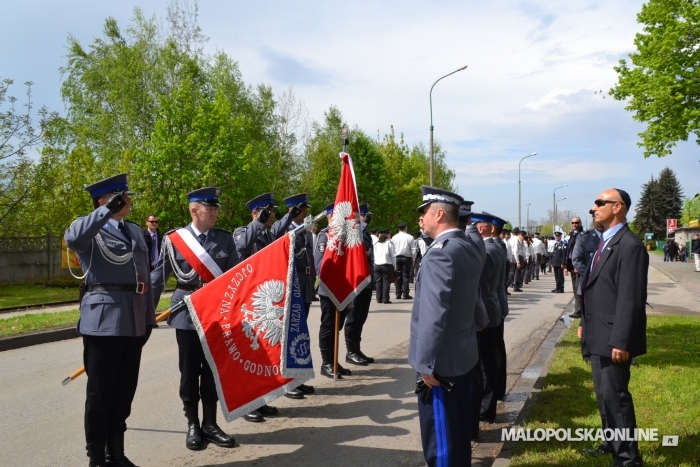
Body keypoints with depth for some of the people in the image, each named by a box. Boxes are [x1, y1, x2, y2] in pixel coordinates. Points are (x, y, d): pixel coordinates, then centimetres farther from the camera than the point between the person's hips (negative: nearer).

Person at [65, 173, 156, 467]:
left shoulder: (135, 231, 17)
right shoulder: (90, 229, -2)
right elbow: (72, 239, -29)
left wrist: (149, 316, 15)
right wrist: (109, 210, -26)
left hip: (133, 322, 6)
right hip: (103, 320, -6)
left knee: (125, 391, 14)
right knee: (101, 393, 3)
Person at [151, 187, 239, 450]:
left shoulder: (225, 238, 2)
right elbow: (159, 276, 3)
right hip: (187, 312, -1)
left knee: (212, 369, 9)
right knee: (189, 370, 8)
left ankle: (210, 424, 23)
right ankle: (192, 426, 23)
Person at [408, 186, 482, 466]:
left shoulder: (440, 252, -21)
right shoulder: (469, 247, 7)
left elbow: (434, 314, -24)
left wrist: (425, 363, -20)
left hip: (442, 360, -9)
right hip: (463, 354, 9)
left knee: (440, 436, 5)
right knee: (458, 430, 21)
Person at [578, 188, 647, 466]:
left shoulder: (630, 245, -19)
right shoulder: (604, 242, 11)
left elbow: (631, 299, -22)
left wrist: (621, 341, -23)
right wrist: (585, 323, 17)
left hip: (613, 338, -10)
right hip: (599, 335, 10)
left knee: (615, 396, 0)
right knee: (603, 394, 20)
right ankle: (612, 442, 37)